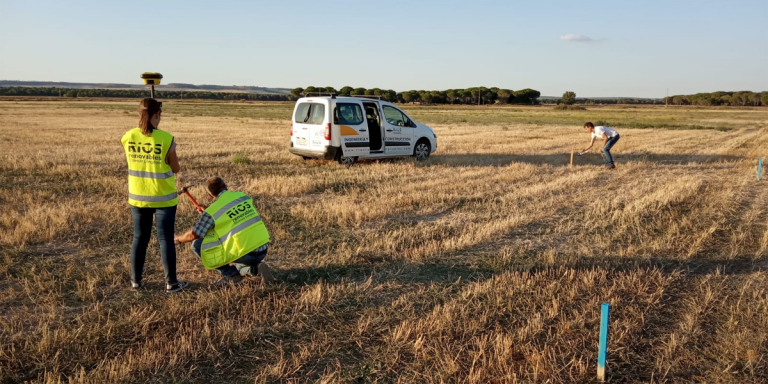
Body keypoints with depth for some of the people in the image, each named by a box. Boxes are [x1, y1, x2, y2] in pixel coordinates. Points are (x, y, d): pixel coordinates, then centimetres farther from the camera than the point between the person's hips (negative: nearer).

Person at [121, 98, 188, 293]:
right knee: (165, 239, 4)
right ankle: (171, 282, 9)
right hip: (163, 198, -3)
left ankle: (136, 280, 21)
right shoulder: (166, 138, -16)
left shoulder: (128, 137, -4)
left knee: (139, 238, 15)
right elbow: (176, 168, -5)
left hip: (138, 197, 3)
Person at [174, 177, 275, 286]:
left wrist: (178, 239, 24)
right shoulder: (243, 196, 9)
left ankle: (231, 275, 5)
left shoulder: (211, 211, -6)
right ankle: (254, 268, 7)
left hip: (245, 254, -6)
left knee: (197, 245, 6)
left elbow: (193, 235, 3)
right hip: (263, 250, 6)